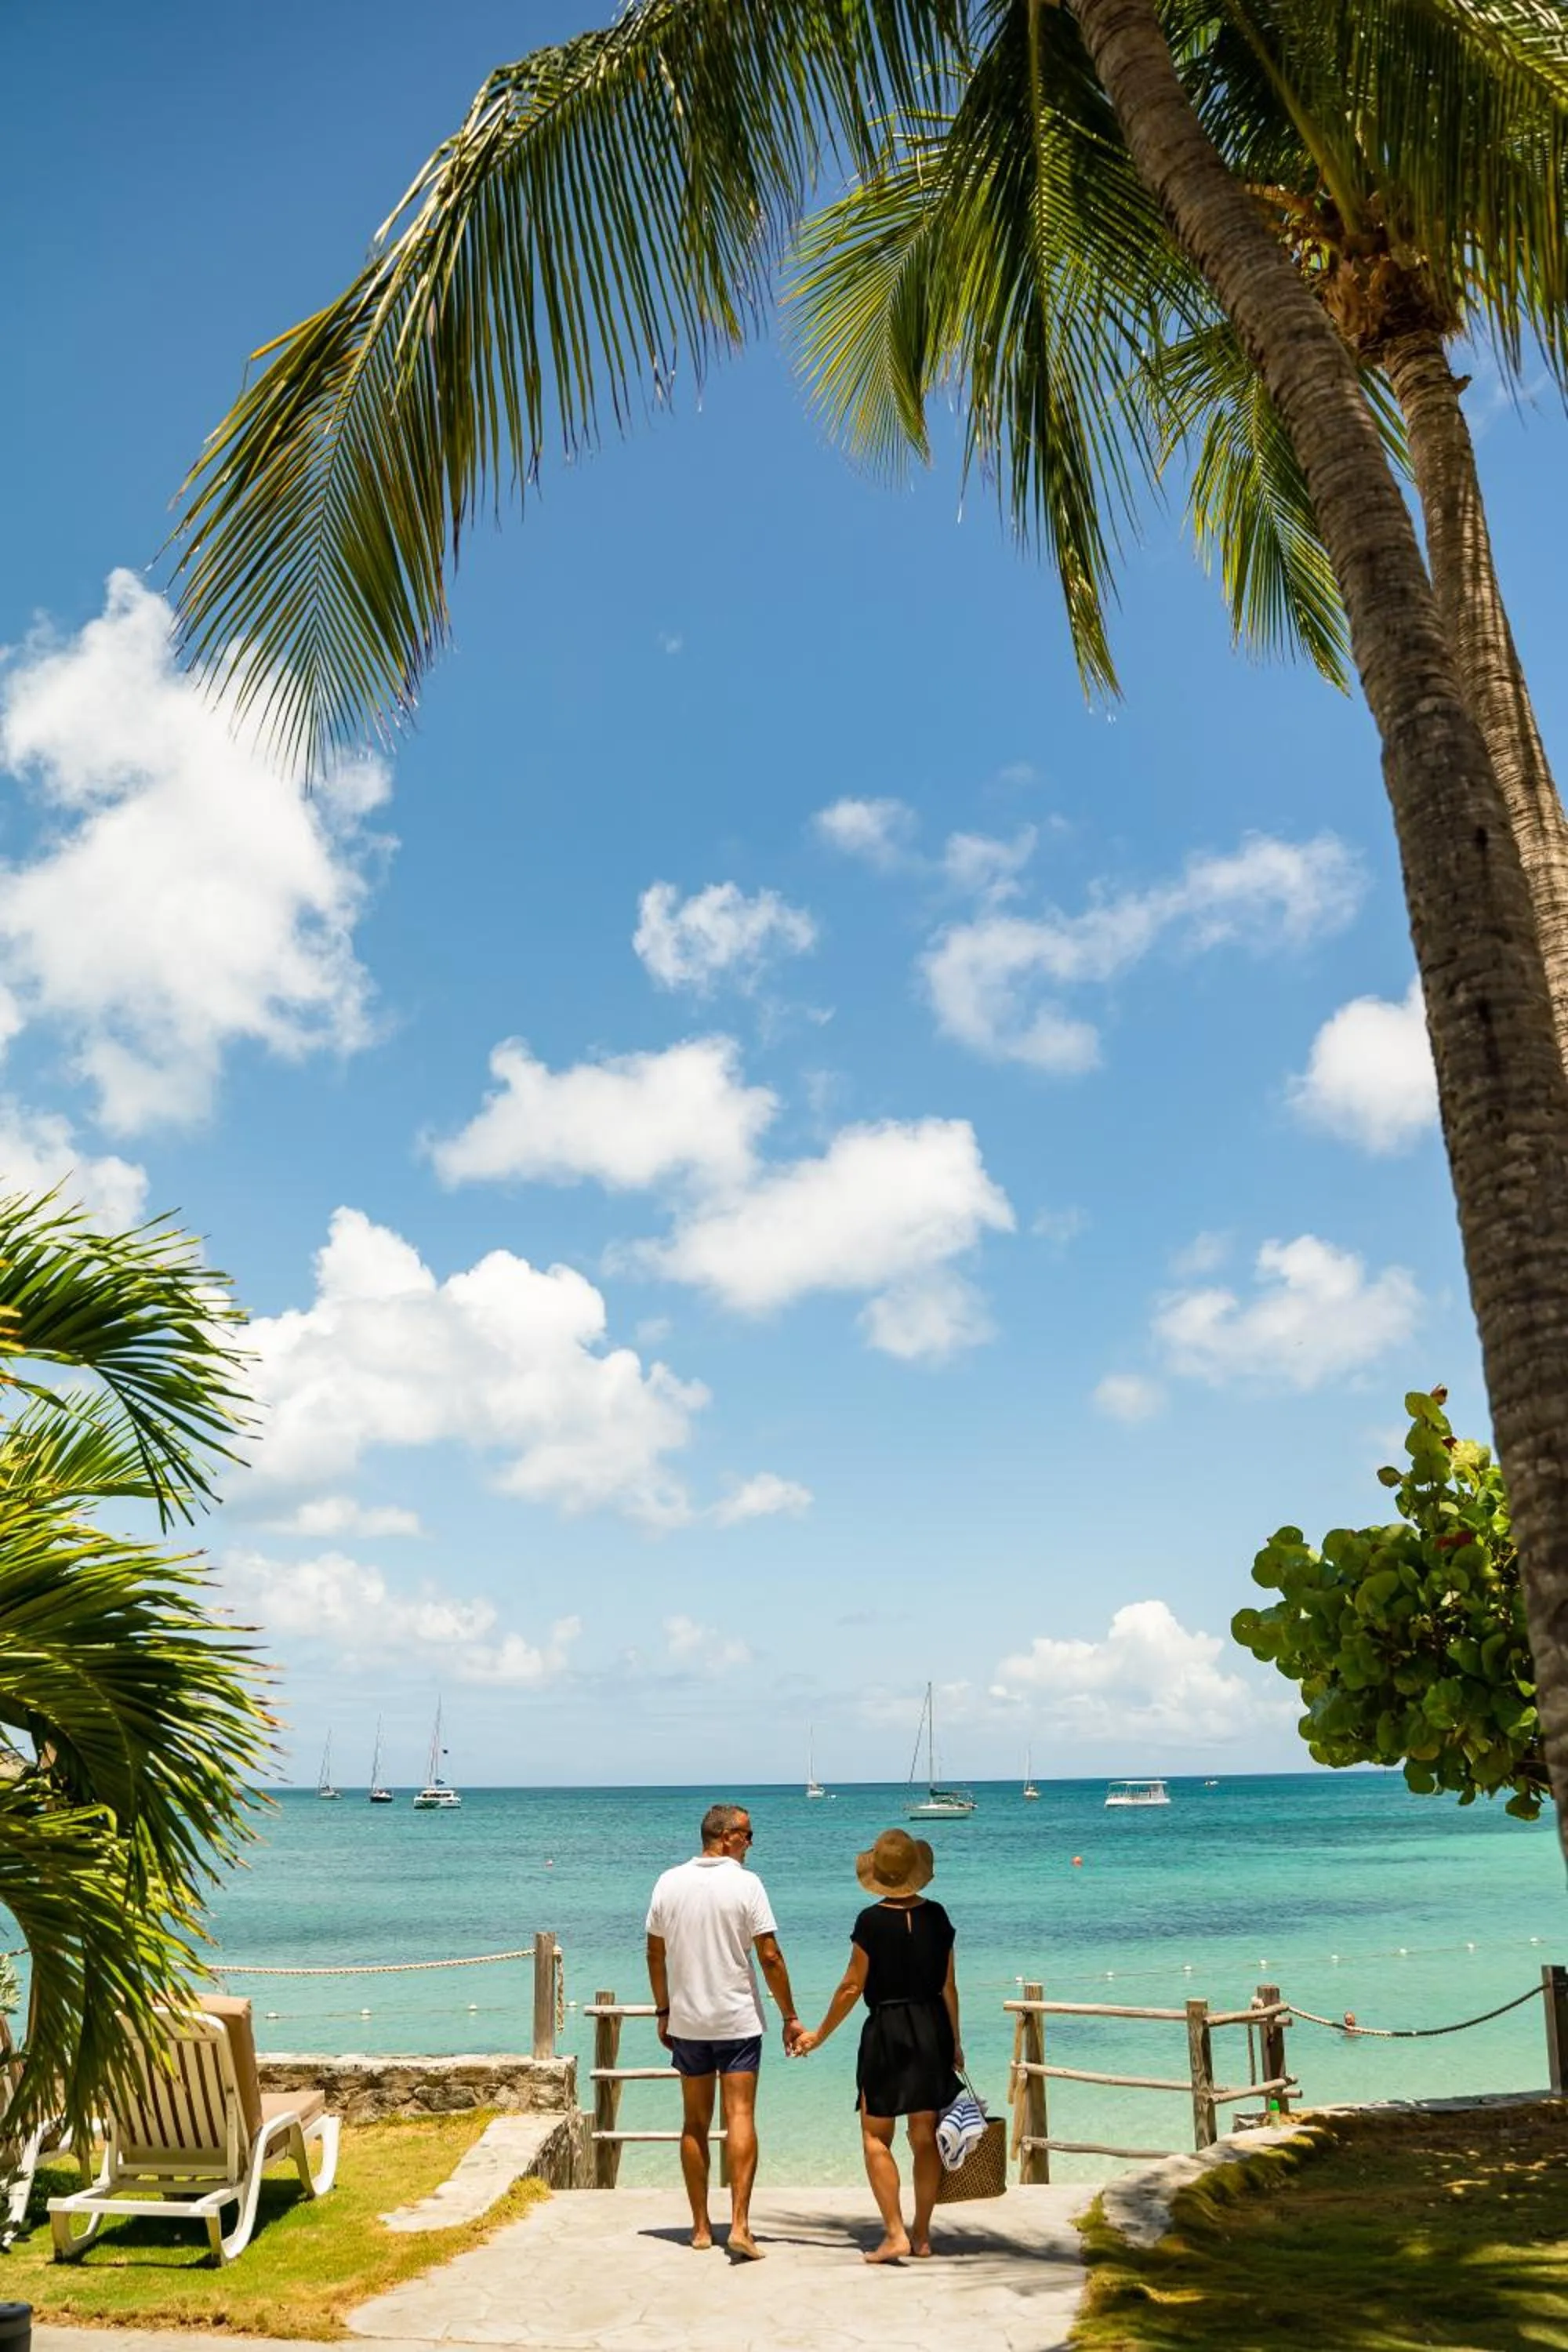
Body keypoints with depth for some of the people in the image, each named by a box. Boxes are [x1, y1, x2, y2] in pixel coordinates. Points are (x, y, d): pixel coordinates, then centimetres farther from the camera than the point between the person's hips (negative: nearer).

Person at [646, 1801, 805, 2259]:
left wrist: (663, 2012, 18)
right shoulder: (745, 1883, -11)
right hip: (738, 2020, -4)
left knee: (694, 2123, 12)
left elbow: (655, 1954, 8)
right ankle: (739, 2225, -11)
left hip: (686, 2022, 4)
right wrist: (790, 2017, -2)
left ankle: (701, 2227, 17)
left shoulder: (669, 1883, 2)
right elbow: (770, 1957, -11)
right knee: (741, 2119, -2)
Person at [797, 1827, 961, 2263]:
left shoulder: (872, 1921, -13)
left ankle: (895, 2234, 0)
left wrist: (818, 2036, 2)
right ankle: (922, 2234, 20)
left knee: (876, 2136, 7)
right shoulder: (936, 1916, -1)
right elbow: (949, 1986, 5)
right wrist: (955, 2043, 16)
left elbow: (852, 1987, -9)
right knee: (925, 2136, 13)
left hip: (886, 2031, -4)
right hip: (932, 2028, 5)